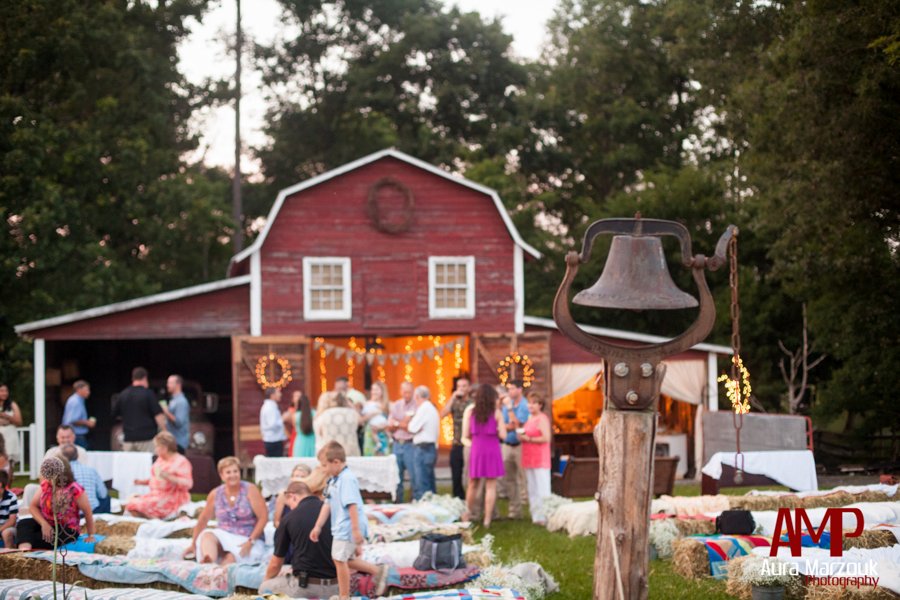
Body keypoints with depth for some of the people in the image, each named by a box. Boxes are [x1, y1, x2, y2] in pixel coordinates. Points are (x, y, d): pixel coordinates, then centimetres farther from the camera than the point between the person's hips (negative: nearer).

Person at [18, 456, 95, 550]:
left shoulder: (74, 490, -16)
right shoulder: (45, 485, 0)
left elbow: (88, 512, -7)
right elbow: (33, 506, 1)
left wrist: (91, 536, -2)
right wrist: (44, 523, -17)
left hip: (67, 531, -5)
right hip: (47, 525, 5)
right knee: (23, 524, -29)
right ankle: (24, 550, -53)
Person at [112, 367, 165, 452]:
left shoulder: (123, 395, 8)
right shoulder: (147, 394, -6)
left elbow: (114, 414, 17)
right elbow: (158, 415, -11)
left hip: (128, 439, 4)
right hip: (146, 438, -4)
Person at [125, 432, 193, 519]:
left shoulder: (181, 462, -8)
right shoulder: (160, 459, 15)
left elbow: (188, 484, -17)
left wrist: (169, 478, -28)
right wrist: (143, 482, 12)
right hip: (156, 495, 8)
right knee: (131, 505, -13)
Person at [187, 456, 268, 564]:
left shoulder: (250, 490, -3)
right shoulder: (215, 494, 6)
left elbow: (263, 517, -7)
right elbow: (203, 520, 13)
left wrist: (250, 542, -15)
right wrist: (193, 544, 15)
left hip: (246, 540, -2)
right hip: (224, 538, 2)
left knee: (231, 558, -34)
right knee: (207, 535, -33)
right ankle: (209, 563, -60)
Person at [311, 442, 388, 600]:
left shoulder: (347, 479, -20)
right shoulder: (334, 480, 11)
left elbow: (352, 505, -25)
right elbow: (328, 504, 15)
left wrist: (356, 530, -28)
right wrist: (318, 526, 14)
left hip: (347, 528, -10)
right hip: (340, 528, 10)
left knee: (340, 560, -1)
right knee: (346, 560, 18)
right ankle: (378, 571, 24)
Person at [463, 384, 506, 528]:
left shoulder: (470, 412, -1)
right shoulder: (496, 413, -5)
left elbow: (466, 435, -2)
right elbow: (502, 435, -7)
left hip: (476, 450, 2)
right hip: (492, 450, -2)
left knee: (473, 484, 17)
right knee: (491, 486, 2)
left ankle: (468, 514, 22)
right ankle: (487, 519, 0)